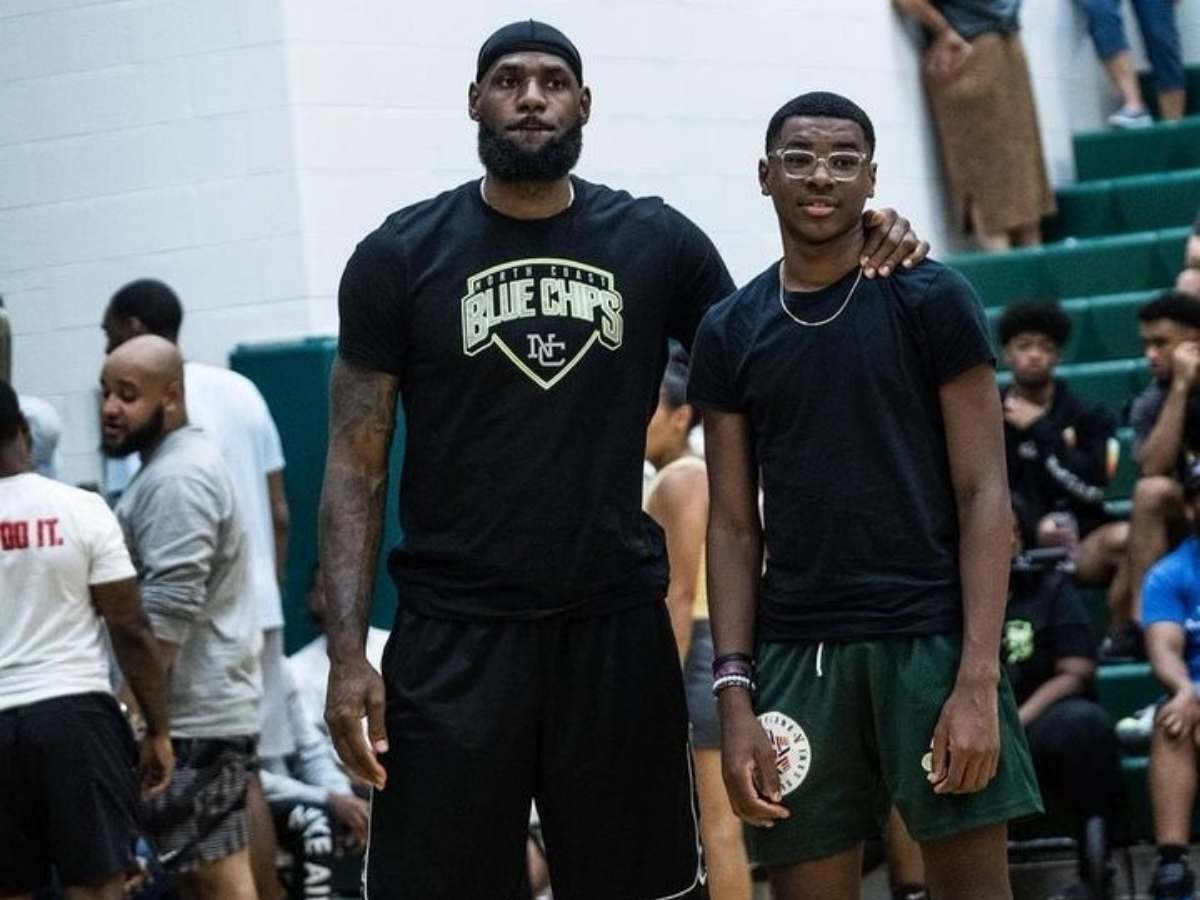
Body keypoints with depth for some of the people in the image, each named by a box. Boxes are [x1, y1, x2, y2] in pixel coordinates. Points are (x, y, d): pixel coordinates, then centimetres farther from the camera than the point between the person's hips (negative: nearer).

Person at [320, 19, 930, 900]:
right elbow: (356, 468, 1)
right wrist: (348, 653, -9)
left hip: (617, 627, 2)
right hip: (455, 632, -2)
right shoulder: (401, 256, 1)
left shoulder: (655, 242, 6)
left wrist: (855, 269, -6)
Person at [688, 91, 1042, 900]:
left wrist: (978, 679, -13)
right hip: (795, 653, 3)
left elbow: (983, 495, -3)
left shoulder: (931, 301, 0)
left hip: (931, 641, -3)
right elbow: (734, 526, 10)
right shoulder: (731, 334, 10)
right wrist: (734, 692, -2)